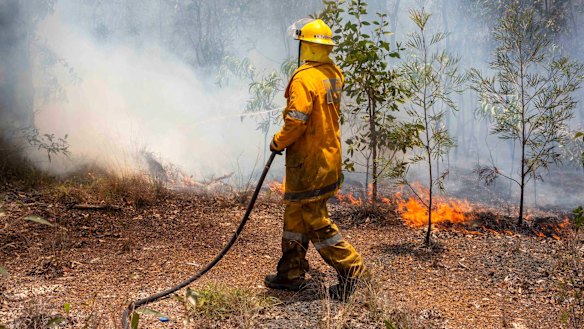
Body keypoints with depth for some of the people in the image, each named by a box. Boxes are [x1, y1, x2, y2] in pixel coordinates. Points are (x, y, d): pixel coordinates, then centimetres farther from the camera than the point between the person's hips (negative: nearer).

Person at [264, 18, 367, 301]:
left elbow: (296, 121, -23)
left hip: (308, 160, -9)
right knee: (295, 213, 17)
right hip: (329, 155, 9)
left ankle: (349, 266, 5)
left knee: (314, 218, 1)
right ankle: (291, 274, 24)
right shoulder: (334, 74, 8)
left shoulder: (304, 78, -20)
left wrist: (279, 142, -7)